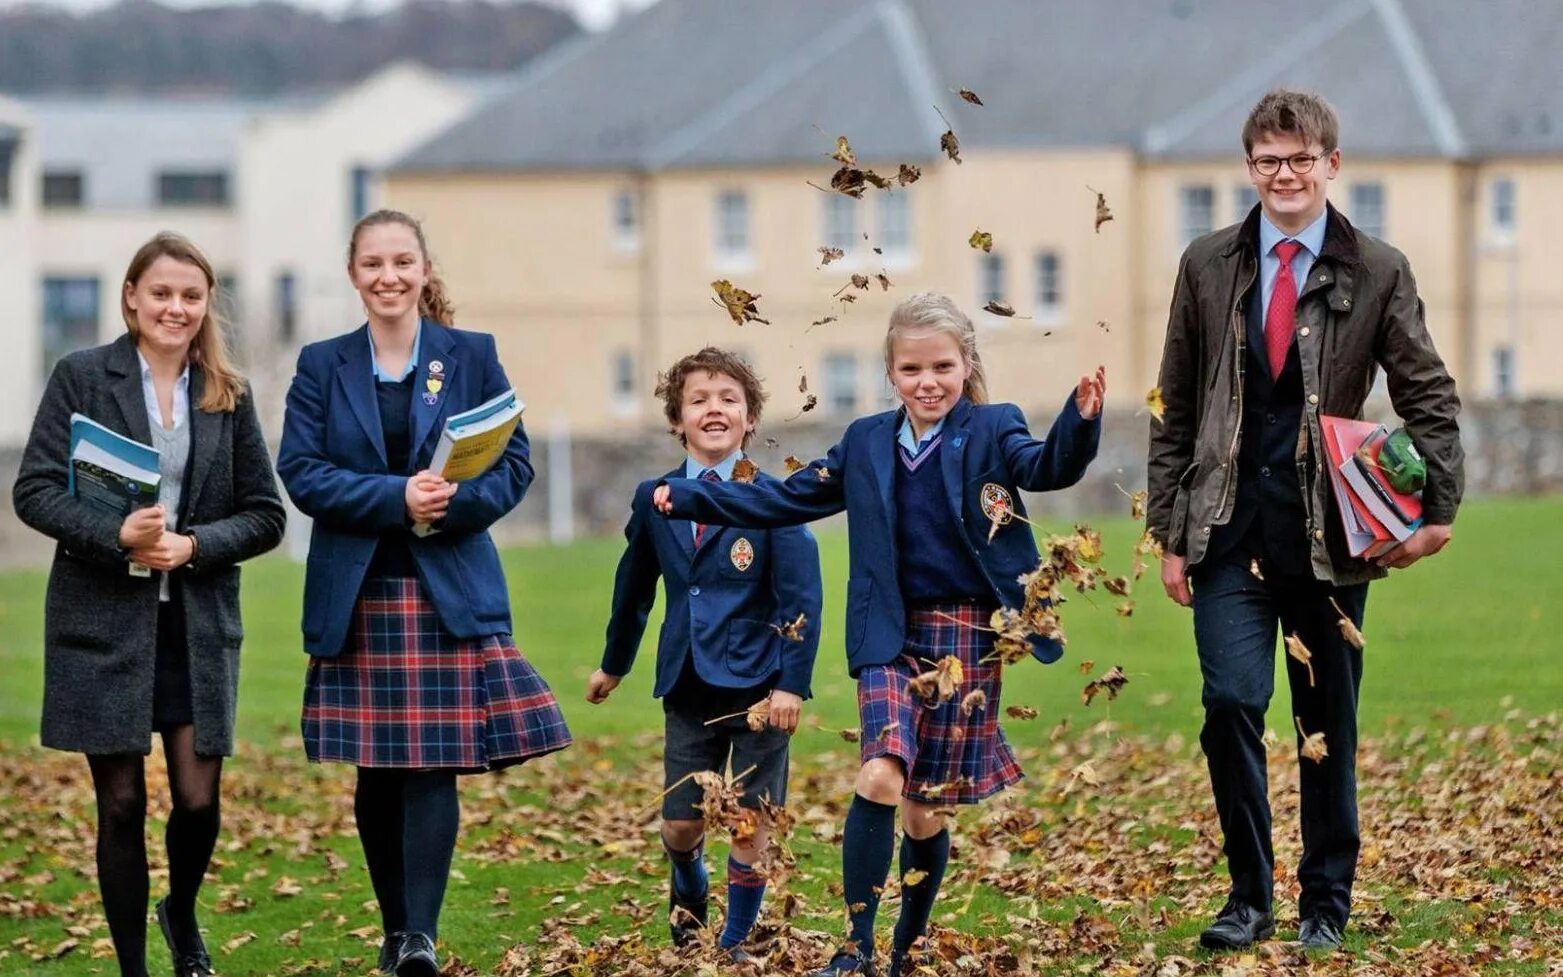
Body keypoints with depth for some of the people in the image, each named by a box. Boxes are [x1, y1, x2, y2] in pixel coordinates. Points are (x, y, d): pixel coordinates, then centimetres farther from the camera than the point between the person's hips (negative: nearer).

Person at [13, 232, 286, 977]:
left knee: (199, 799, -1)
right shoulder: (82, 377, 0)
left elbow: (265, 515, 7)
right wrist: (117, 535, -20)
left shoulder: (228, 395, 7)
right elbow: (34, 491, -6)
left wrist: (193, 545, -11)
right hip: (103, 618, -2)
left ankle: (182, 916, 31)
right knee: (122, 804, 2)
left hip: (198, 625, 2)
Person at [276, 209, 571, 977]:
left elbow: (515, 462, 3)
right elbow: (300, 471, -3)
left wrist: (455, 502, -17)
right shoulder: (322, 365, 7)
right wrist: (395, 498, -17)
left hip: (450, 590, -1)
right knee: (376, 770, 6)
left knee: (435, 762, -10)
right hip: (356, 595, 1)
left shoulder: (472, 356, 6)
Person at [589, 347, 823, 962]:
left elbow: (801, 598, -10)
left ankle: (735, 941, 17)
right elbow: (635, 587, 18)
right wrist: (614, 665, 27)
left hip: (756, 682, -3)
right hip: (687, 685, 3)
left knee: (751, 820, 1)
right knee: (680, 823, 5)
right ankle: (688, 893, 36)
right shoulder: (654, 500, 5)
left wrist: (792, 683, -16)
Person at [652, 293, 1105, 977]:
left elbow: (1047, 467, -20)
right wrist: (690, 500, 8)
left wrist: (1081, 421, -41)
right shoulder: (865, 444, 8)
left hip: (966, 638, -2)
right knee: (881, 776, -20)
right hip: (891, 638, 2)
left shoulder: (992, 431, -1)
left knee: (925, 809, 6)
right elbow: (786, 501, 15)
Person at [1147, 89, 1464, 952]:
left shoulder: (1378, 274, 1)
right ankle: (1249, 895, 1)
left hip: (1329, 534, 0)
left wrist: (1437, 511, -11)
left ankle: (1326, 904, 20)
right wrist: (1170, 534, 4)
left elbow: (1429, 401, 2)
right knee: (1231, 702, -13)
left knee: (1329, 724, 7)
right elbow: (1174, 411, 9)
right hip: (1231, 532, 1)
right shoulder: (1207, 267, 6)